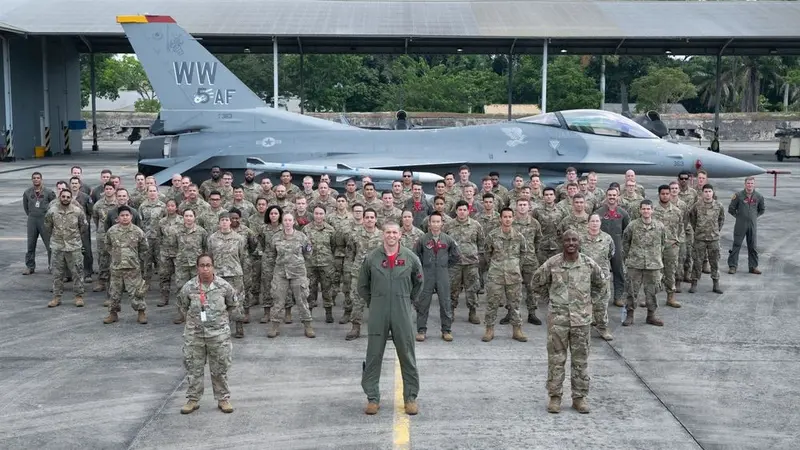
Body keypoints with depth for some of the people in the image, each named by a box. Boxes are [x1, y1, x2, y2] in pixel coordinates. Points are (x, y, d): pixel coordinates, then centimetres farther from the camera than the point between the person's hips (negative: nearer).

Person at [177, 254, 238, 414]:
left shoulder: (223, 286, -8)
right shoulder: (189, 287, -7)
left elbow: (233, 305, 10)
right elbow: (182, 306, 11)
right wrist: (192, 319, 10)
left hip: (218, 334, -1)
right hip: (194, 334, 1)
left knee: (220, 369, 8)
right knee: (194, 368, 8)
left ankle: (223, 399, 20)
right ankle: (193, 400, 21)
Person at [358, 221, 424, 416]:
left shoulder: (410, 258, 0)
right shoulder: (371, 258, 0)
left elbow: (418, 282, 16)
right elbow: (362, 286, 12)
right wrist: (372, 303, 11)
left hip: (402, 314, 0)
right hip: (378, 314, 0)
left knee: (407, 356, 5)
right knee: (373, 356, 3)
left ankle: (410, 397, 15)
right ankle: (372, 398, 13)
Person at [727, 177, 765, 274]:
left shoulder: (759, 196, 4)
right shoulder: (738, 195, -4)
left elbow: (761, 210, 19)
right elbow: (731, 209, 3)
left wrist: (755, 217, 11)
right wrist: (738, 216, 3)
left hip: (752, 225, 2)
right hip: (740, 225, -2)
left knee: (753, 247, 8)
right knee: (736, 245, -2)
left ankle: (753, 266, 17)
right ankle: (732, 266, 3)